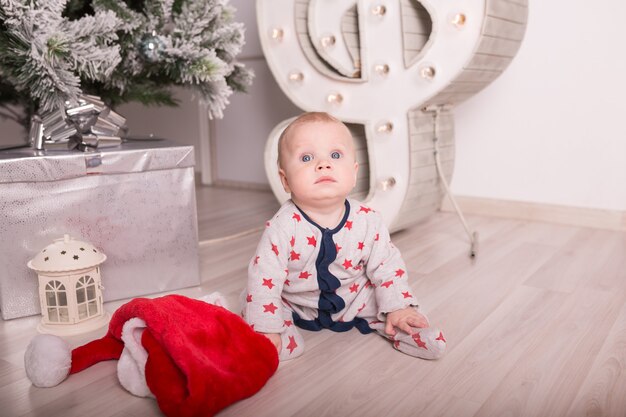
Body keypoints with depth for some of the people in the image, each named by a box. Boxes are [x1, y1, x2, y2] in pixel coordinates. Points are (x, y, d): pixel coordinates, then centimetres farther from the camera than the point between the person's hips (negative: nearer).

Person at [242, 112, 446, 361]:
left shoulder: (368, 222, -19)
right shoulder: (282, 228, -28)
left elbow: (386, 266, -6)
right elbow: (263, 279, -24)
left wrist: (398, 308, -8)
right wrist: (266, 329, -26)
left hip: (354, 299, 1)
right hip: (296, 305, 0)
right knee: (252, 298, -18)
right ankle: (287, 335, -12)